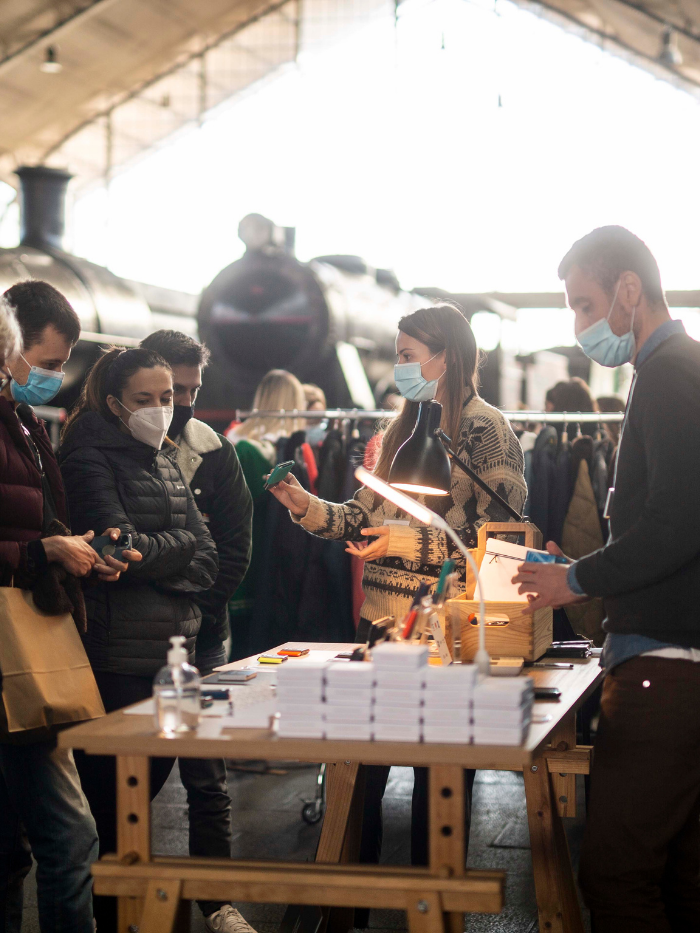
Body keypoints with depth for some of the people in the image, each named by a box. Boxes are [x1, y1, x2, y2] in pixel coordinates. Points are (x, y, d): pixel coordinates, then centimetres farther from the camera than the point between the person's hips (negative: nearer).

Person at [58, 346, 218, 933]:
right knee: (109, 792, -2)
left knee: (155, 773, 11)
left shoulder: (166, 466, 18)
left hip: (173, 650, 7)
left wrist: (156, 565, -7)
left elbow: (207, 564, 11)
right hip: (117, 659, -7)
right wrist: (181, 545, -1)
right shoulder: (90, 461, -5)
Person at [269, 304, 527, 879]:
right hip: (382, 620, 7)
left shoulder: (484, 428, -7)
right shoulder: (403, 432, 17)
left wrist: (408, 544, -18)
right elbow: (365, 518, 18)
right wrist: (305, 505, 3)